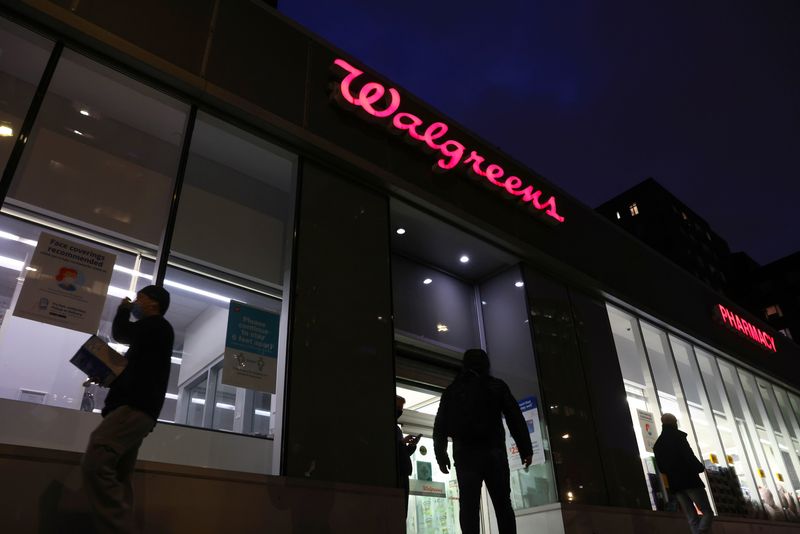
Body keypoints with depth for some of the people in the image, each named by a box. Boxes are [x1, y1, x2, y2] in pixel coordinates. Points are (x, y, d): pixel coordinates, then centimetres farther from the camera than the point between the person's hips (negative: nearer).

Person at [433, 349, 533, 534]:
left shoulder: (452, 390, 13)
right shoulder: (497, 386, 10)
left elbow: (440, 425, 8)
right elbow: (516, 418, 4)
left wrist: (441, 455, 9)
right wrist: (526, 449, 3)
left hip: (465, 453, 1)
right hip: (493, 451, 0)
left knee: (469, 506, -2)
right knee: (503, 504, 4)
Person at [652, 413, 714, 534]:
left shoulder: (657, 444, 14)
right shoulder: (677, 436, -3)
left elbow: (660, 466, 12)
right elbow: (689, 456, -13)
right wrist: (700, 468, -1)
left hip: (674, 484, 6)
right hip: (689, 480, -6)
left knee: (692, 518, 8)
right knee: (708, 512, -2)